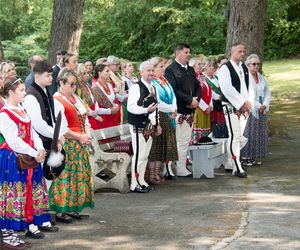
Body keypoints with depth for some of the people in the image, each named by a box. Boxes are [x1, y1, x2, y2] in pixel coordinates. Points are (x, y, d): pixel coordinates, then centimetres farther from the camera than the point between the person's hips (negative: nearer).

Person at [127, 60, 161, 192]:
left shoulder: (152, 88, 15)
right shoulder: (136, 87, -13)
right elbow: (130, 107, -20)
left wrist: (157, 124, 19)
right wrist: (146, 110, -28)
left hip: (150, 126, 8)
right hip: (138, 126, -8)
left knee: (145, 155, 12)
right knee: (139, 154, -7)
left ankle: (141, 181, 20)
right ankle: (134, 184, -1)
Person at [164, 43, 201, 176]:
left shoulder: (190, 70, 19)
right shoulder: (170, 70, -7)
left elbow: (197, 87, 20)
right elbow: (173, 90, -17)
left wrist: (196, 99, -1)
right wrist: (190, 100, -16)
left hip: (190, 111, 8)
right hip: (178, 111, -8)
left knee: (186, 141, 9)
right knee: (179, 141, -8)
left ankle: (183, 168, 15)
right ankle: (179, 169, -5)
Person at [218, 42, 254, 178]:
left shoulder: (244, 68, 15)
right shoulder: (225, 68, -8)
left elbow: (249, 86, 16)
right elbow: (227, 89, -16)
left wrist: (249, 103, 0)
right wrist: (242, 103, -15)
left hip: (244, 107, 7)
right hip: (231, 107, -7)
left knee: (241, 137, 9)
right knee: (235, 136, -11)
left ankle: (230, 163, 21)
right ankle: (237, 168, -9)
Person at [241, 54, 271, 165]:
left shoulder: (261, 78, 13)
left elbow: (267, 93, 12)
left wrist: (265, 105, -6)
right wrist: (258, 106, -17)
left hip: (262, 110, 7)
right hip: (249, 110, -7)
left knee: (260, 133, 7)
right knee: (248, 133, -7)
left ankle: (253, 156, 12)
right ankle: (245, 156, -2)